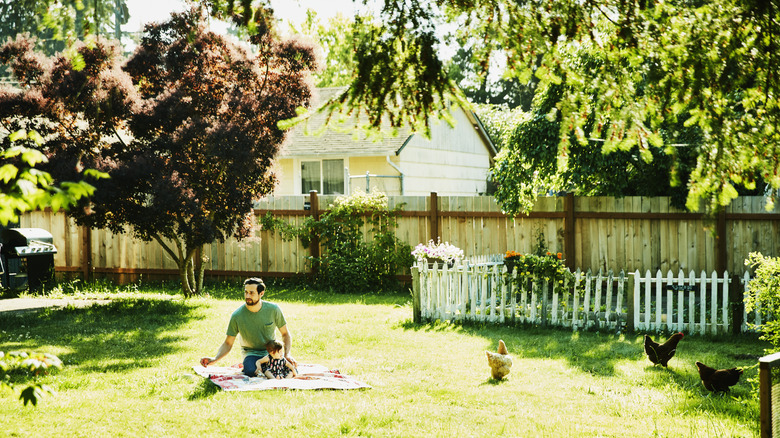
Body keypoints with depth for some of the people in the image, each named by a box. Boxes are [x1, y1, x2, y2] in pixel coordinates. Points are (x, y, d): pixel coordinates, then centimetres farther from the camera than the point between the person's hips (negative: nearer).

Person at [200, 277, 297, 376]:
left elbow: (285, 334, 3)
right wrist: (215, 359, -22)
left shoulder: (273, 309, -9)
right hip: (251, 353, -2)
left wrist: (287, 354, -13)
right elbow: (228, 344, -5)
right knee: (251, 371, -36)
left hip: (271, 352, 2)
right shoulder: (237, 316, -13)